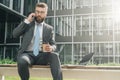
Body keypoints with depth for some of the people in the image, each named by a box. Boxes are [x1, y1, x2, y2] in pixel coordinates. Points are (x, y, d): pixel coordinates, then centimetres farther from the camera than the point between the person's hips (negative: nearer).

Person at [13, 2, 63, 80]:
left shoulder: (49, 28, 15)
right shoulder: (27, 23, 13)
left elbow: (53, 45, 10)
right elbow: (15, 34, 0)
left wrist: (51, 48, -17)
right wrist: (27, 21, -6)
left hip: (41, 55, 1)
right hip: (27, 54, -1)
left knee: (54, 55, -30)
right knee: (22, 61, -35)